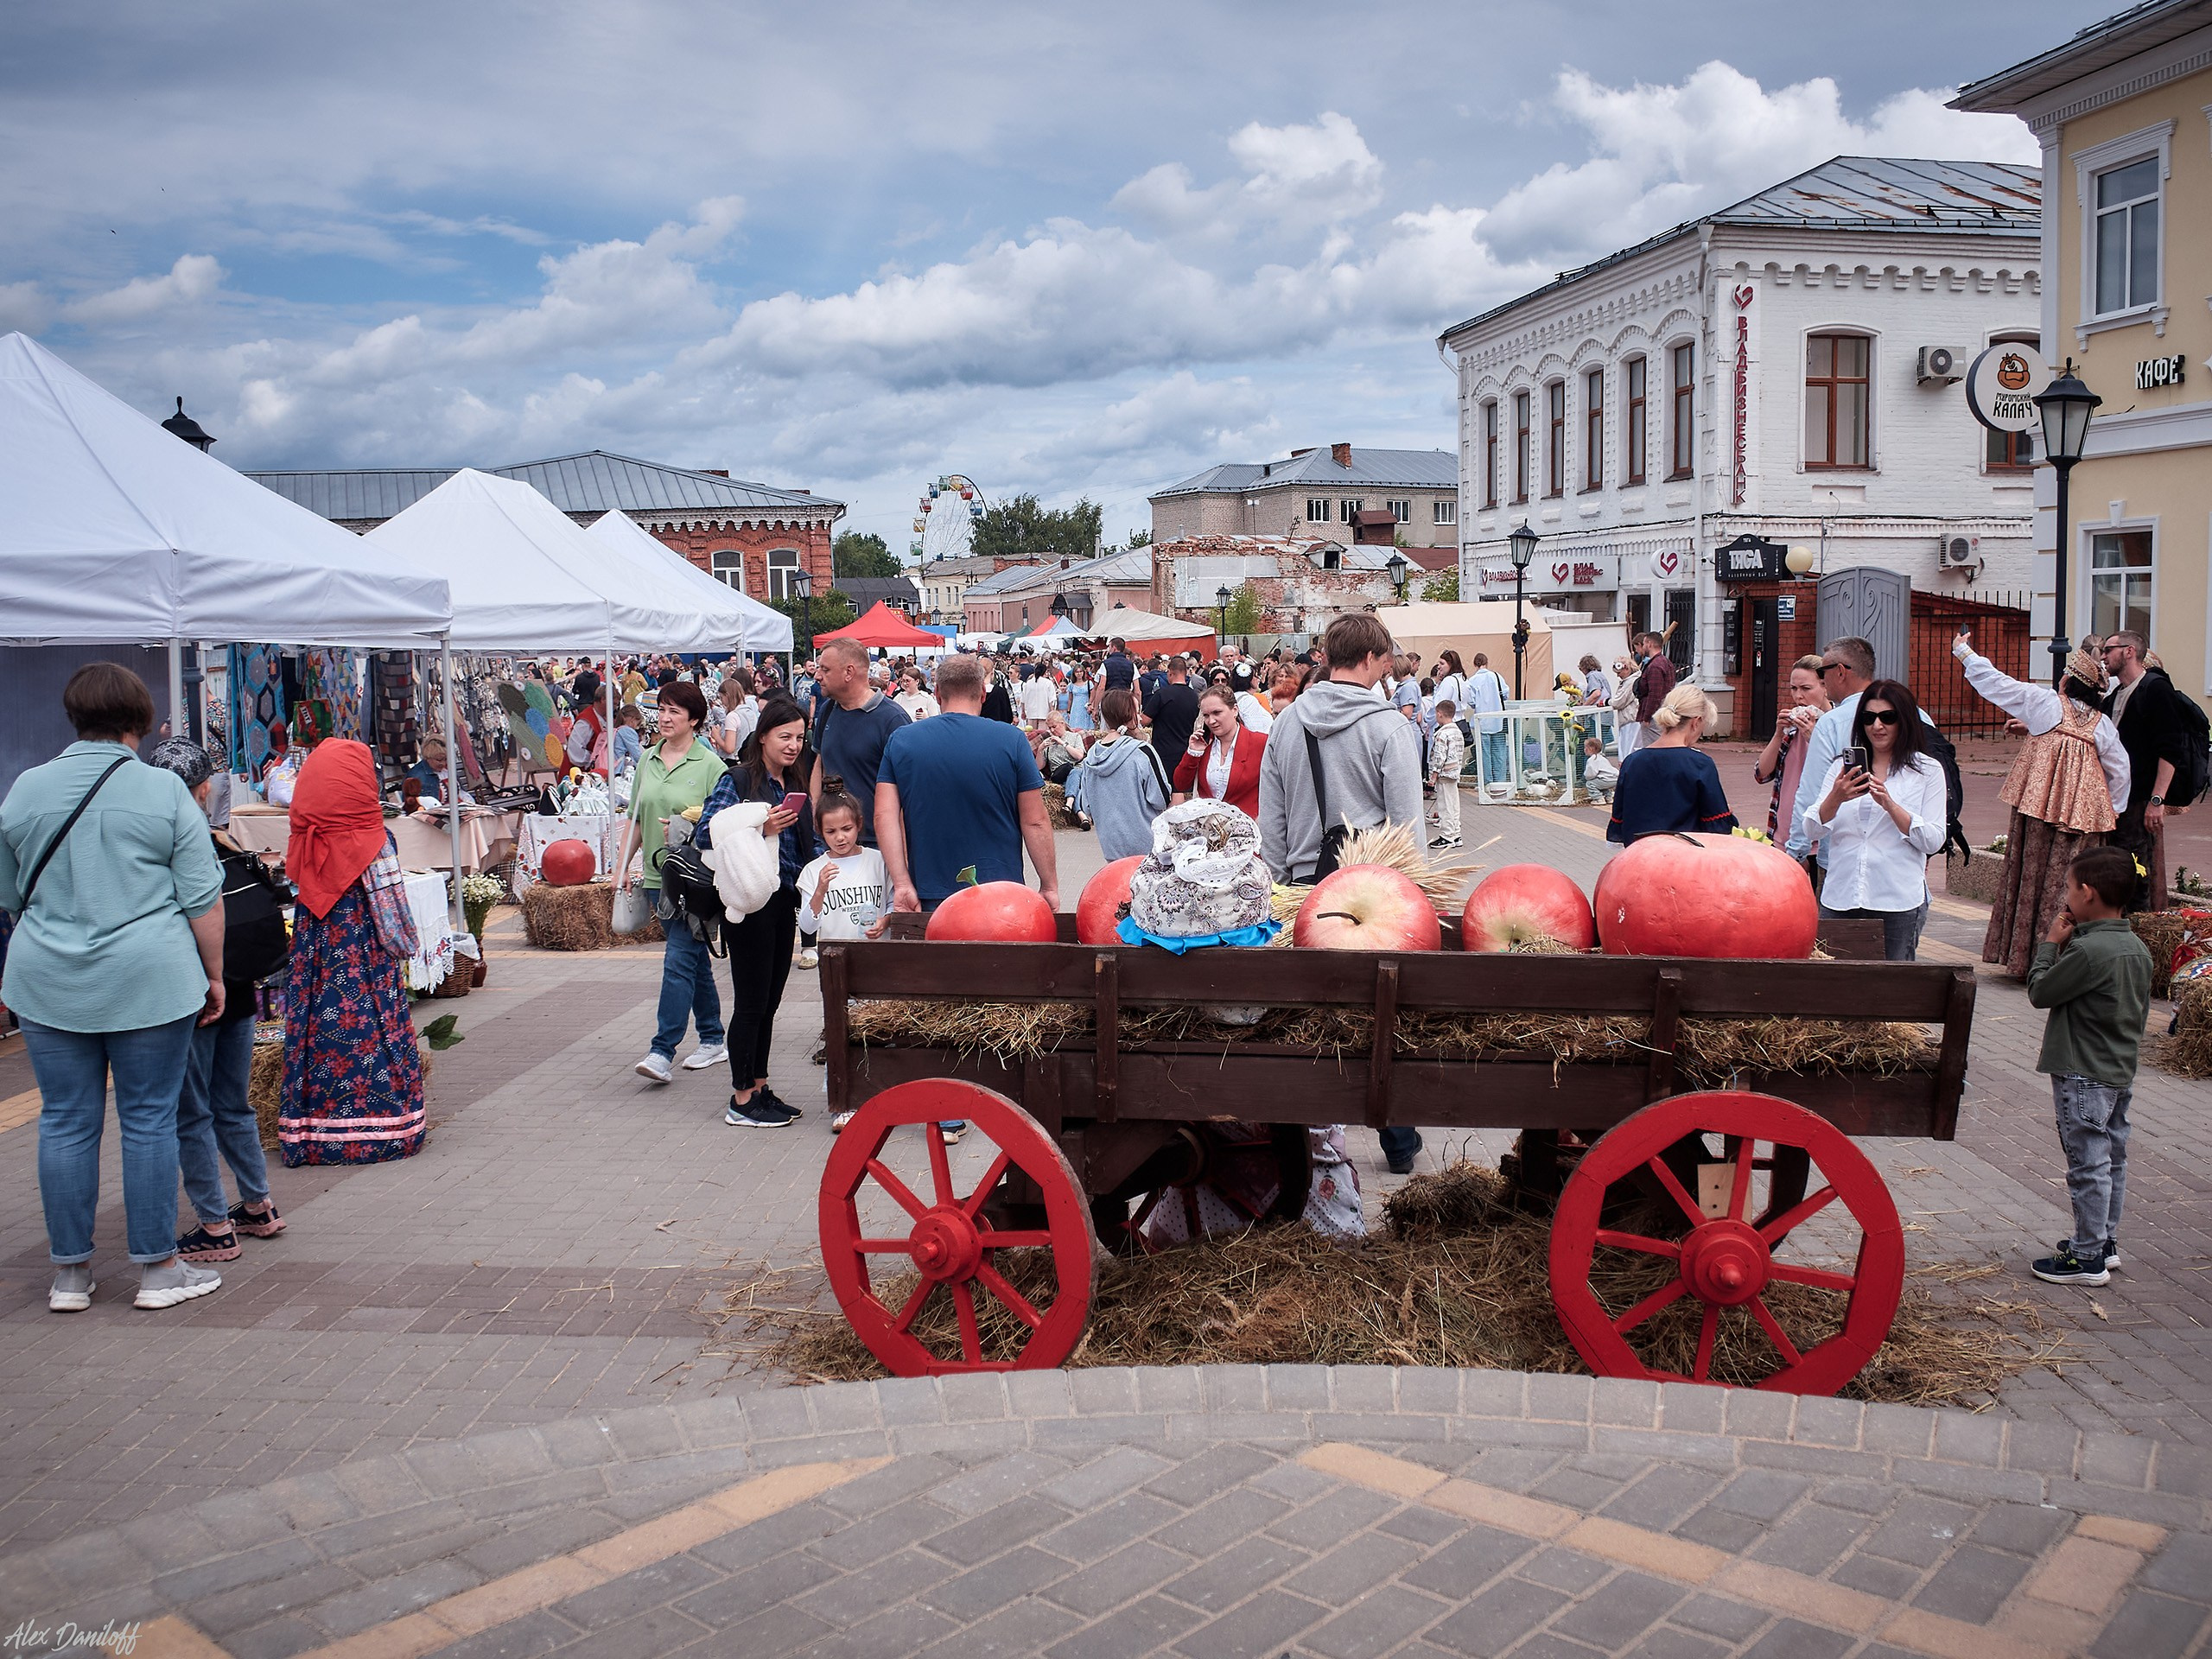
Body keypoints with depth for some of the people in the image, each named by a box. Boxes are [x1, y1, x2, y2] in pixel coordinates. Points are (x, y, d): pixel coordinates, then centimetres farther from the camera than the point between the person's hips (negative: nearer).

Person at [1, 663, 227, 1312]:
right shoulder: (163, 790, -6)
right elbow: (202, 898, -6)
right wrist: (213, 973, 4)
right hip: (148, 980, -3)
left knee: (66, 1122, 10)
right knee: (149, 1119, 5)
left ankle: (69, 1272, 18)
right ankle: (158, 1269, 12)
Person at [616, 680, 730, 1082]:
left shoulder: (710, 765, -8)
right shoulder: (647, 759, 11)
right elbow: (635, 819, 17)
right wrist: (622, 866, 14)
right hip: (658, 875, 6)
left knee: (679, 961, -11)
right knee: (696, 960, 15)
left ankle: (663, 1050, -10)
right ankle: (713, 1041, 25)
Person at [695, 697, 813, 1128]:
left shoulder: (794, 785, 13)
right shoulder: (737, 780, -8)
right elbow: (705, 833, -16)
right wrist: (760, 828, -25)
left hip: (784, 902, 7)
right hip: (750, 904, -7)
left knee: (769, 1002, 13)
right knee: (751, 1003, -2)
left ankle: (760, 1089, 22)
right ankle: (742, 1101, 6)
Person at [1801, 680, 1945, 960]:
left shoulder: (1928, 770, 6)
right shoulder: (1842, 766, 12)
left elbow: (1933, 842, -3)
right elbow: (1812, 832, 2)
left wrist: (1889, 803, -15)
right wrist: (1836, 798, -16)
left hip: (1898, 902, -2)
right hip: (1840, 899, 2)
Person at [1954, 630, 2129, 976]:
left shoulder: (2045, 702, -1)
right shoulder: (2103, 725, 8)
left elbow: (1995, 682, 5)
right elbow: (2121, 772, 11)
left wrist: (1964, 652, 18)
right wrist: (2110, 812, 22)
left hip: (2040, 806, -3)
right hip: (2083, 814, 3)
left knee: (2032, 877, 3)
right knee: (2073, 885, 3)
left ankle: (2023, 956, 7)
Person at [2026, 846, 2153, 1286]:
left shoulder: (2088, 950, -23)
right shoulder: (2137, 948, 4)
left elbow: (2040, 992, -15)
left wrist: (2050, 944, -2)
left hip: (2084, 1076, -9)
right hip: (2122, 1072, 9)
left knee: (2088, 1164, -2)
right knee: (2112, 1158, 18)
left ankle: (2087, 1258, 5)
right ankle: (2105, 1241, 30)